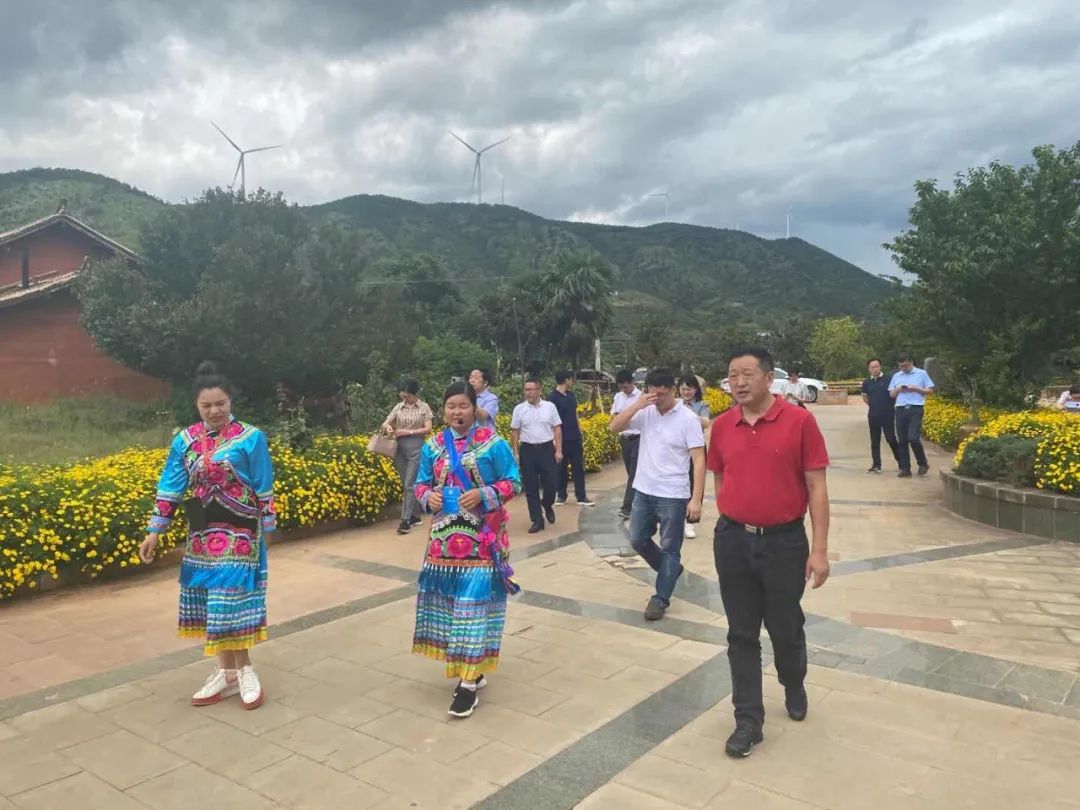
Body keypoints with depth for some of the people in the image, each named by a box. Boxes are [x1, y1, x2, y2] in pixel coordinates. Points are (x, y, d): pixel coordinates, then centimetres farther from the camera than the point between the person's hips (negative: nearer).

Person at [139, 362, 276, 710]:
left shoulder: (250, 438, -8)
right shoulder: (184, 441, 3)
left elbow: (263, 488, -4)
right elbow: (170, 488, 5)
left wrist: (266, 529, -3)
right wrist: (155, 531, 3)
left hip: (238, 533, -4)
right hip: (202, 533, 5)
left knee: (231, 600, -5)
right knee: (211, 602, 9)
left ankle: (243, 671, 11)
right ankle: (227, 672, 21)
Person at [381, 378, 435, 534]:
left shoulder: (424, 407, -1)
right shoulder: (398, 407, 8)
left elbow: (428, 429, -6)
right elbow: (385, 423, 7)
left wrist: (408, 432, -15)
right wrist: (387, 427, -17)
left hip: (416, 447, -5)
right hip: (400, 447, 5)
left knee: (409, 485, -8)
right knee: (405, 484, 9)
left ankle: (405, 520, -8)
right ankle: (415, 516, 20)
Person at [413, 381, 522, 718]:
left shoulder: (493, 443, -6)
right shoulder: (432, 446, 6)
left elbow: (513, 482, -4)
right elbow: (421, 484, 13)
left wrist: (484, 495, -19)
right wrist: (428, 497, -9)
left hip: (482, 539, -4)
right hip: (444, 537, 5)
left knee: (475, 602, -7)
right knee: (448, 600, 8)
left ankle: (469, 682, 0)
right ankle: (471, 671, 25)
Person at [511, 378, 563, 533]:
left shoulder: (549, 406, 0)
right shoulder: (519, 409, 1)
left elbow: (557, 429, 2)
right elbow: (515, 432, 6)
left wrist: (559, 450, -3)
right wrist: (516, 452, 1)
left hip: (547, 448, 0)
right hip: (528, 450, 1)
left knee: (550, 484, 0)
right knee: (531, 488, 3)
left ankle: (547, 506, 32)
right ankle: (537, 520, 12)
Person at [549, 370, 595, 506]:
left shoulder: (571, 395, 10)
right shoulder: (552, 397, -11)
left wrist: (580, 434, 14)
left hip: (575, 438, 6)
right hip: (562, 439, -6)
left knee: (579, 467, 6)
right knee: (561, 468, 6)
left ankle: (581, 497, 12)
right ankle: (561, 496, 18)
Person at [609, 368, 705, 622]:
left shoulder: (688, 419, -12)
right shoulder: (645, 413, 1)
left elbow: (699, 461, -14)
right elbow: (614, 427, -2)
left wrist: (696, 499, -20)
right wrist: (636, 405, -15)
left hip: (673, 496, -5)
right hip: (643, 491, 5)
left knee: (669, 549, 5)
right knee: (637, 540, 13)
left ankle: (660, 598, 18)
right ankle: (670, 570, 36)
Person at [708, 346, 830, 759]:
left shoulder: (799, 421, -11)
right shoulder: (721, 426, 0)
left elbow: (816, 488, -8)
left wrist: (820, 549, -11)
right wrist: (730, 528, 13)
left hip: (784, 542, -2)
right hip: (732, 542, 3)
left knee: (786, 629, 15)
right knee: (741, 634, 9)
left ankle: (794, 686, 46)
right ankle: (748, 720, 23)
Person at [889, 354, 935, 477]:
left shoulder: (922, 374, 7)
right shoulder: (896, 376, 17)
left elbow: (930, 391, 5)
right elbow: (891, 394, 18)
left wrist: (916, 389, -9)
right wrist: (897, 390, -3)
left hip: (916, 409, -4)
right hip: (901, 410, 4)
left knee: (913, 438, -15)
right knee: (902, 440, 2)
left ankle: (923, 464, 6)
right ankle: (905, 468, 7)